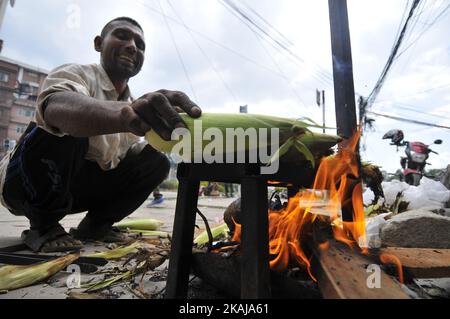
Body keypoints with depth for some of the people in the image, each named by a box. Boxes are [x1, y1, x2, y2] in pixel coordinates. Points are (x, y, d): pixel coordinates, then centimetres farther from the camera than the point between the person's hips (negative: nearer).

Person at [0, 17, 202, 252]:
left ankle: (95, 224, 1)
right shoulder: (76, 73, -17)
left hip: (80, 185, 5)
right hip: (24, 181, -5)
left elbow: (127, 153, -1)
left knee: (155, 162, -7)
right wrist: (127, 114, -62)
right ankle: (44, 225, -13)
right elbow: (56, 108, -41)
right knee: (65, 127, -33)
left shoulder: (132, 103, 2)